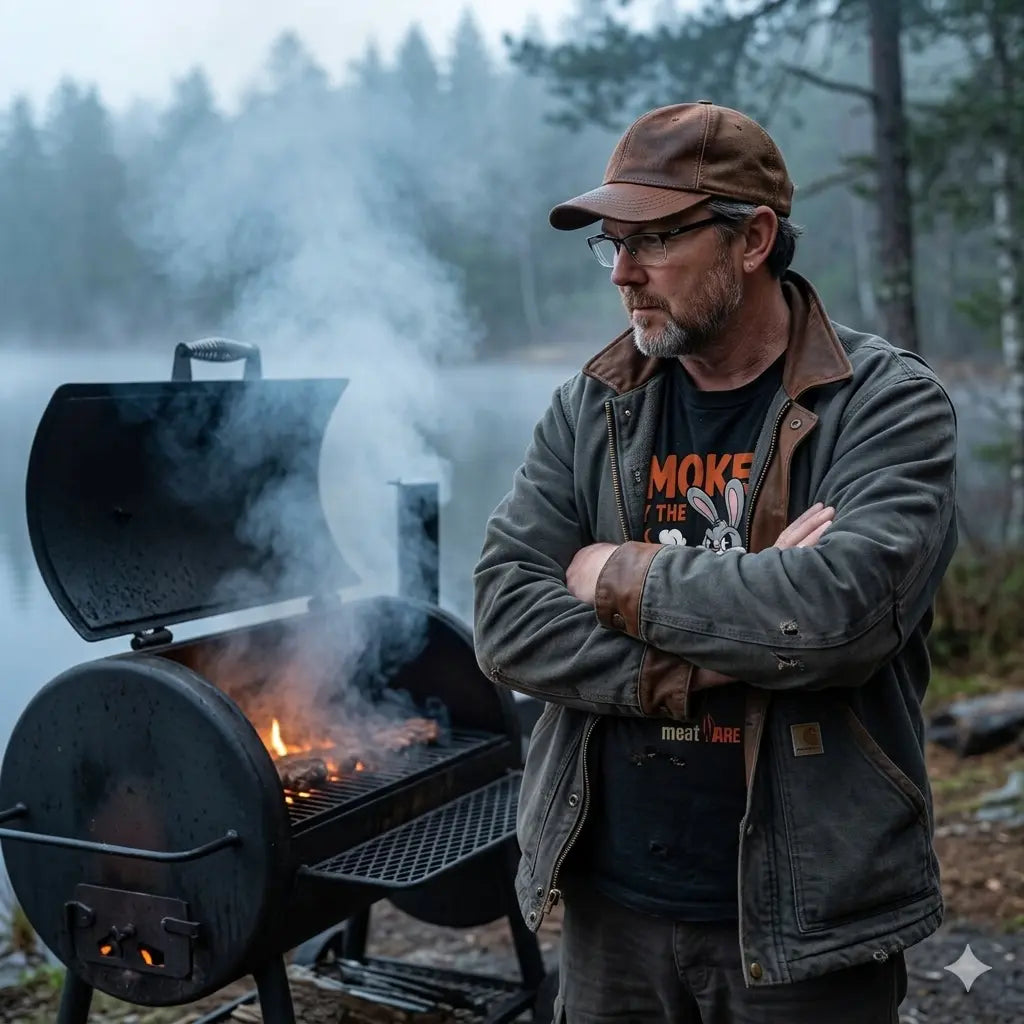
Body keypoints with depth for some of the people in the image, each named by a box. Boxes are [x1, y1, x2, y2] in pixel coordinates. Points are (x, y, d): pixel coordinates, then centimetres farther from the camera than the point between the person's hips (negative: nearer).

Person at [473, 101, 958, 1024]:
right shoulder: (589, 410, 2)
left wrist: (627, 583, -14)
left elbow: (847, 606, -26)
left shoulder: (887, 405, -9)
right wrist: (715, 654, -18)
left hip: (807, 917, -3)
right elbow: (505, 618, -7)